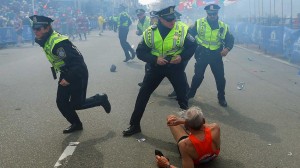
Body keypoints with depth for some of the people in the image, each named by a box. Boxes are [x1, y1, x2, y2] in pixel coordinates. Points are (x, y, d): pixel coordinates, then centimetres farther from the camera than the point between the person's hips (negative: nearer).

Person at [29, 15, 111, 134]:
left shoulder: (58, 42, -29)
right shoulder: (45, 41, 0)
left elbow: (77, 60, -31)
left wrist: (69, 78, -27)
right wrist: (64, 77, 18)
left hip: (78, 74, -9)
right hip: (66, 74, 9)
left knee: (76, 104, -1)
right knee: (61, 102, 6)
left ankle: (101, 99, 20)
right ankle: (76, 124, 24)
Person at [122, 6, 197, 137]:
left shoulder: (182, 29, -12)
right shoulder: (150, 32, -11)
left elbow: (193, 46, 0)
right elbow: (140, 52, -5)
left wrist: (182, 57, -17)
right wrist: (155, 59, -20)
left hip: (175, 66, -1)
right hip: (156, 66, 1)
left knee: (182, 96, 6)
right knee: (143, 95, 1)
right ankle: (135, 125, 15)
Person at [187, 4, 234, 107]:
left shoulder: (223, 26, 0)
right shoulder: (199, 23, -3)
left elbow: (230, 39, 5)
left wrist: (227, 48, -14)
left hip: (216, 55, 1)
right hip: (202, 54, -1)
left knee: (220, 77, 4)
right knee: (198, 75, 7)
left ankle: (221, 97, 22)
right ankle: (190, 93, 27)